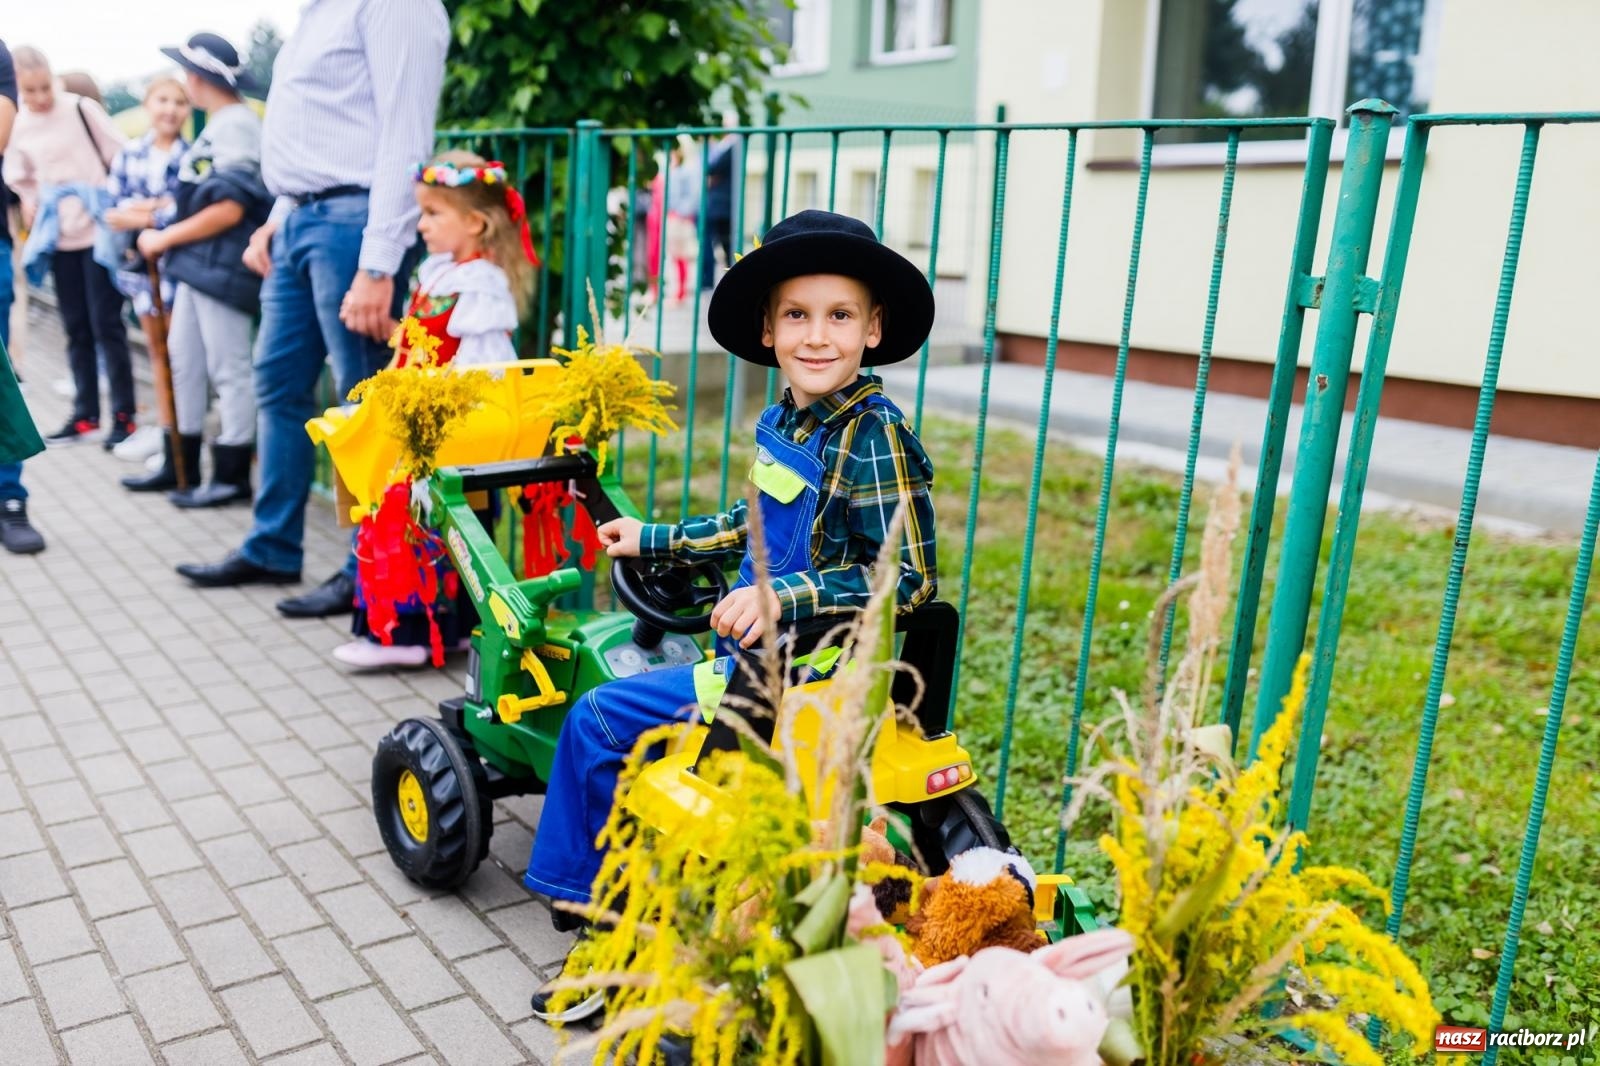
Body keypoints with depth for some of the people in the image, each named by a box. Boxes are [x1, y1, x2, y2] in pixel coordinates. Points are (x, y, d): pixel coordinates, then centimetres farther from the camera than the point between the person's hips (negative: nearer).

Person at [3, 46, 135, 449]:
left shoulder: (82, 109, -7)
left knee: (105, 323, -4)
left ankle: (123, 415, 3)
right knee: (76, 327, 10)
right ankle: (85, 414, 18)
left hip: (101, 231, -5)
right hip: (59, 238, 5)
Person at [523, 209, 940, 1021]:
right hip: (757, 651, 9)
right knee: (599, 716, 17)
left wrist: (784, 599, -27)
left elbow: (910, 578, -21)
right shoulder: (781, 423, 6)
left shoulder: (874, 439, -18)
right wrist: (654, 540, 26)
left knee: (603, 718, -12)